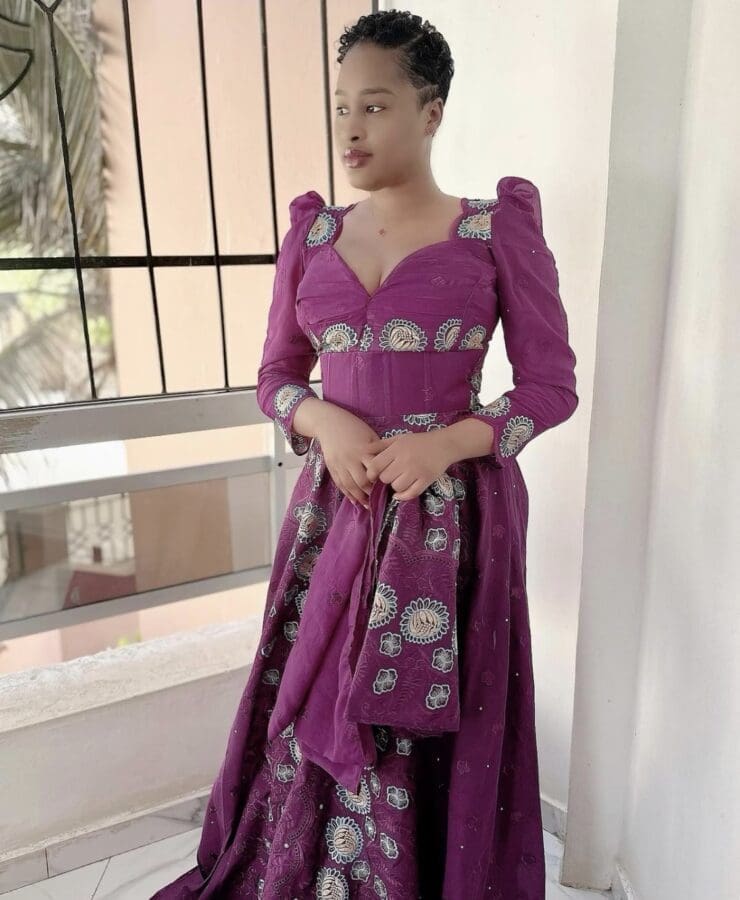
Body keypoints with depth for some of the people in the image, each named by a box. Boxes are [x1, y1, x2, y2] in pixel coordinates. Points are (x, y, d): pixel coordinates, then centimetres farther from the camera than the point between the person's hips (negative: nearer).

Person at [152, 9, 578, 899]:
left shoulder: (498, 231, -2)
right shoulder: (313, 235, 8)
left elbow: (552, 384, -2)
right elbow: (275, 375, 10)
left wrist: (447, 444, -17)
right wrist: (326, 421, -11)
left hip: (452, 515, -3)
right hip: (334, 509, 3)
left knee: (432, 729, 6)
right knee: (313, 715, 11)